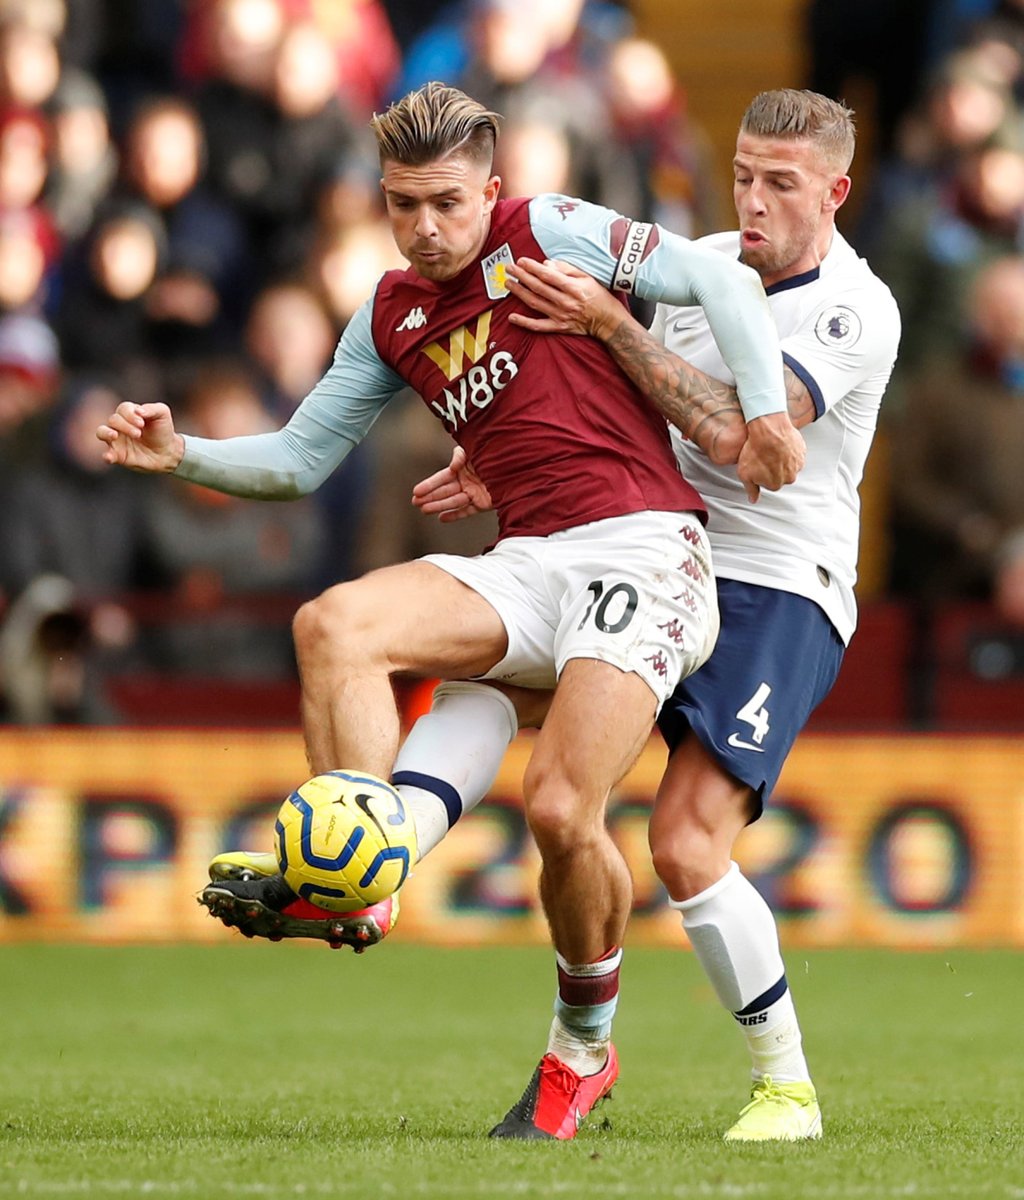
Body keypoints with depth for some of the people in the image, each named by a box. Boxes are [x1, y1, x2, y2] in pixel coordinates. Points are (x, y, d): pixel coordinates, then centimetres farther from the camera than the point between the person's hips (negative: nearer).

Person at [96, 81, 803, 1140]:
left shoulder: (549, 234, 0)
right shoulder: (392, 319, 17)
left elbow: (718, 280, -1)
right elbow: (297, 459, 22)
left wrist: (765, 413, -11)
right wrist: (182, 454, 5)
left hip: (640, 551, -6)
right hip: (524, 566, 6)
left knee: (561, 808, -19)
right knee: (333, 625, -21)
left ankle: (586, 1046, 6)